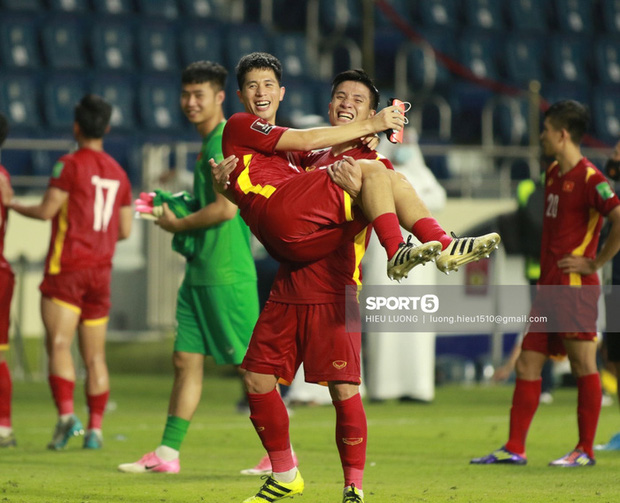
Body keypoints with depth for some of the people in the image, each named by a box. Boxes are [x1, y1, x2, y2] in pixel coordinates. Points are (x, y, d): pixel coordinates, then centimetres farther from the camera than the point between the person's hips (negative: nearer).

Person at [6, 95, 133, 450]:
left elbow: (47, 210, -11)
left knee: (58, 344, -10)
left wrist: (15, 205, 6)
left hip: (67, 266, -5)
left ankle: (66, 414, -27)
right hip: (101, 270, 5)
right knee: (95, 356, 8)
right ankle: (95, 428, 5)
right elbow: (125, 230, 13)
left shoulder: (70, 165, -7)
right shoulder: (118, 173, 11)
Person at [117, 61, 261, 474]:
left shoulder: (226, 142, -13)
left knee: (250, 363, -4)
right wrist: (177, 207, 14)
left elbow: (227, 208, -20)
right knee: (186, 360, 7)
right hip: (200, 272, 10)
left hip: (228, 275, -10)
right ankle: (168, 453, 8)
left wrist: (176, 224, -7)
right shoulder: (208, 144, 17)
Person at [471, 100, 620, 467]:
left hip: (575, 286, -9)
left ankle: (586, 450, 4)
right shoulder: (553, 173, 15)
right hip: (549, 286, 9)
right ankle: (515, 448, 9)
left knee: (584, 365, -2)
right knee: (528, 365, 7)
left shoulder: (589, 179, -13)